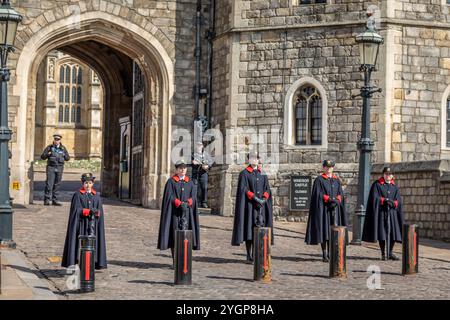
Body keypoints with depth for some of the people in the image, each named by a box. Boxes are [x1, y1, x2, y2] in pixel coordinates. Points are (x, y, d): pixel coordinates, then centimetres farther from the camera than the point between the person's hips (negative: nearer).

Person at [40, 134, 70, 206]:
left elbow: (68, 158, 11)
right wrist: (47, 154, -16)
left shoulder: (63, 148, 10)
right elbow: (42, 157, 4)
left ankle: (54, 200, 11)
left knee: (56, 185, 5)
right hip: (51, 167, -3)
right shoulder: (49, 147, 4)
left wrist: (64, 155, -10)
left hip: (59, 168, 3)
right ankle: (46, 200, -9)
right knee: (49, 184, -10)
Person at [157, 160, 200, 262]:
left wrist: (186, 204, -15)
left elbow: (193, 196, 4)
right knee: (175, 234, -6)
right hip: (174, 212, -3)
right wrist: (180, 204, -18)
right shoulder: (171, 182, 4)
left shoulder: (190, 183, 14)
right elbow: (169, 196, -6)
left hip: (187, 212, 3)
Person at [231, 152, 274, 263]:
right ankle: (249, 256, -2)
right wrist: (255, 198, -18)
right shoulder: (244, 174, 0)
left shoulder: (262, 174, 14)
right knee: (249, 228, -5)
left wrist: (264, 199, -8)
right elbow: (243, 189, -9)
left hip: (261, 205, 4)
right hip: (250, 205, -4)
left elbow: (267, 189, 11)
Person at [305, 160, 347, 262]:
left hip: (334, 209, 4)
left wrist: (336, 201, -11)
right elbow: (318, 195, -7)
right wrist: (330, 199, -17)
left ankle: (330, 254, 4)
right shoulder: (319, 180, 2)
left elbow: (341, 194, 9)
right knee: (324, 231, -6)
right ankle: (324, 254, -3)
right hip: (323, 209, -4)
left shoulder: (337, 180, 15)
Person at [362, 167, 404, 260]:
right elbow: (374, 198, -8)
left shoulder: (395, 187, 12)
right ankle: (383, 254, 3)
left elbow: (399, 201, 3)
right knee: (382, 233, -4)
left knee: (393, 232, 1)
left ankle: (390, 253, 13)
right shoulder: (377, 185, 2)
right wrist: (384, 200, -21)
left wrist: (393, 203, -18)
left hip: (392, 213, 4)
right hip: (381, 213, -3)